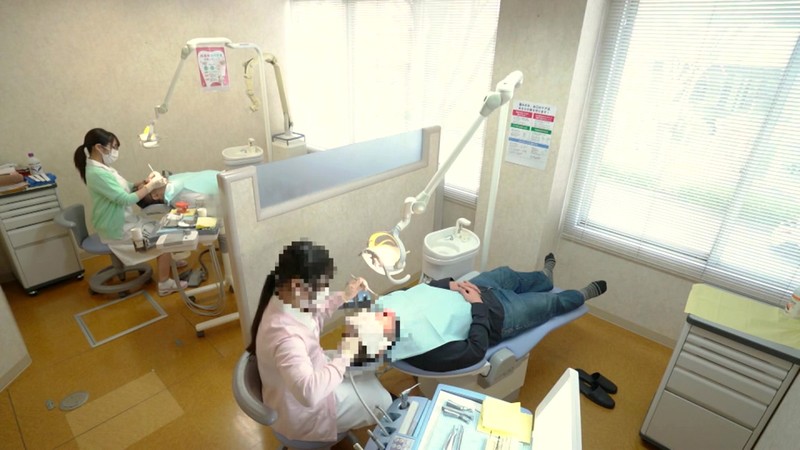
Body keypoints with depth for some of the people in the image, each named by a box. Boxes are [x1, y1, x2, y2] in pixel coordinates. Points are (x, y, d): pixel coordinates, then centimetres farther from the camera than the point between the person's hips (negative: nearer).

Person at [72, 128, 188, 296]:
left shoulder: (102, 168, 5)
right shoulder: (96, 173, -26)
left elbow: (125, 188, 12)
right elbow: (126, 199, -28)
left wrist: (145, 181, -4)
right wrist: (151, 186, -21)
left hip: (124, 221, 10)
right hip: (118, 230, -10)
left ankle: (168, 260, 36)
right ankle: (164, 285, 2)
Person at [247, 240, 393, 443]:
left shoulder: (285, 301, -15)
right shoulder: (284, 334, -42)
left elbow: (312, 317, 6)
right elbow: (309, 393, -49)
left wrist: (344, 297, -5)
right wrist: (344, 353, -38)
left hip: (308, 375, 8)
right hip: (300, 413, -8)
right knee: (382, 400, 9)